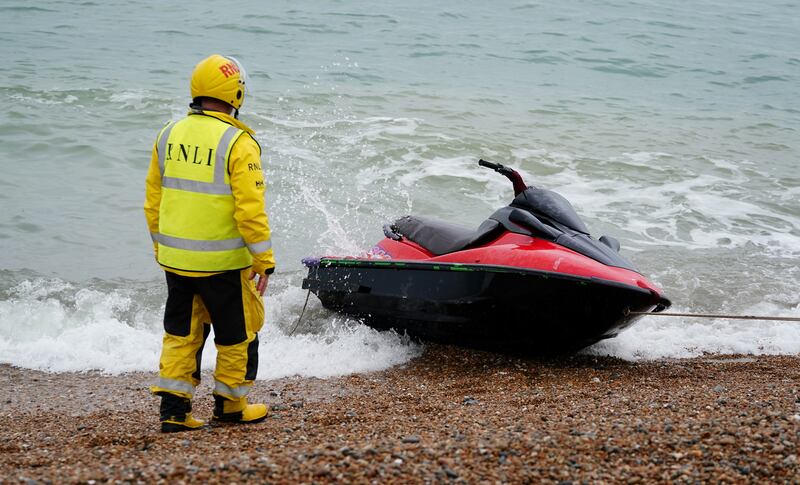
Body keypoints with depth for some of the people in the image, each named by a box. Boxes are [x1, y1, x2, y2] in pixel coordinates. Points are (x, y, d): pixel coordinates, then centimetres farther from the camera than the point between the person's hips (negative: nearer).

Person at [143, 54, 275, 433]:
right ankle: (230, 406, 23)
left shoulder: (168, 136, 4)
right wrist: (264, 261, -8)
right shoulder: (237, 143, -15)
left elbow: (153, 202, 10)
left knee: (181, 332, 16)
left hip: (175, 259, 5)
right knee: (237, 331, 12)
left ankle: (173, 408, 12)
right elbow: (250, 210, -17)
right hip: (222, 262, -5)